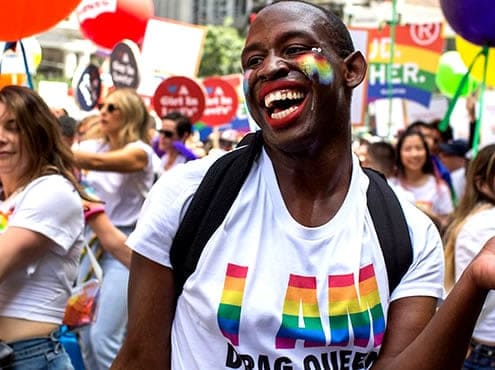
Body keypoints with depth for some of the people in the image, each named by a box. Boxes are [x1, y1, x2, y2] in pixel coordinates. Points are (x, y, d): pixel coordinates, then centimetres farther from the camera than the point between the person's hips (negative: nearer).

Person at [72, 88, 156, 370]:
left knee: (104, 338, -12)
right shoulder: (93, 146, 10)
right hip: (94, 241, 6)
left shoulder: (140, 151, -11)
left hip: (125, 245, -6)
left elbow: (98, 162, -28)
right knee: (87, 336, 8)